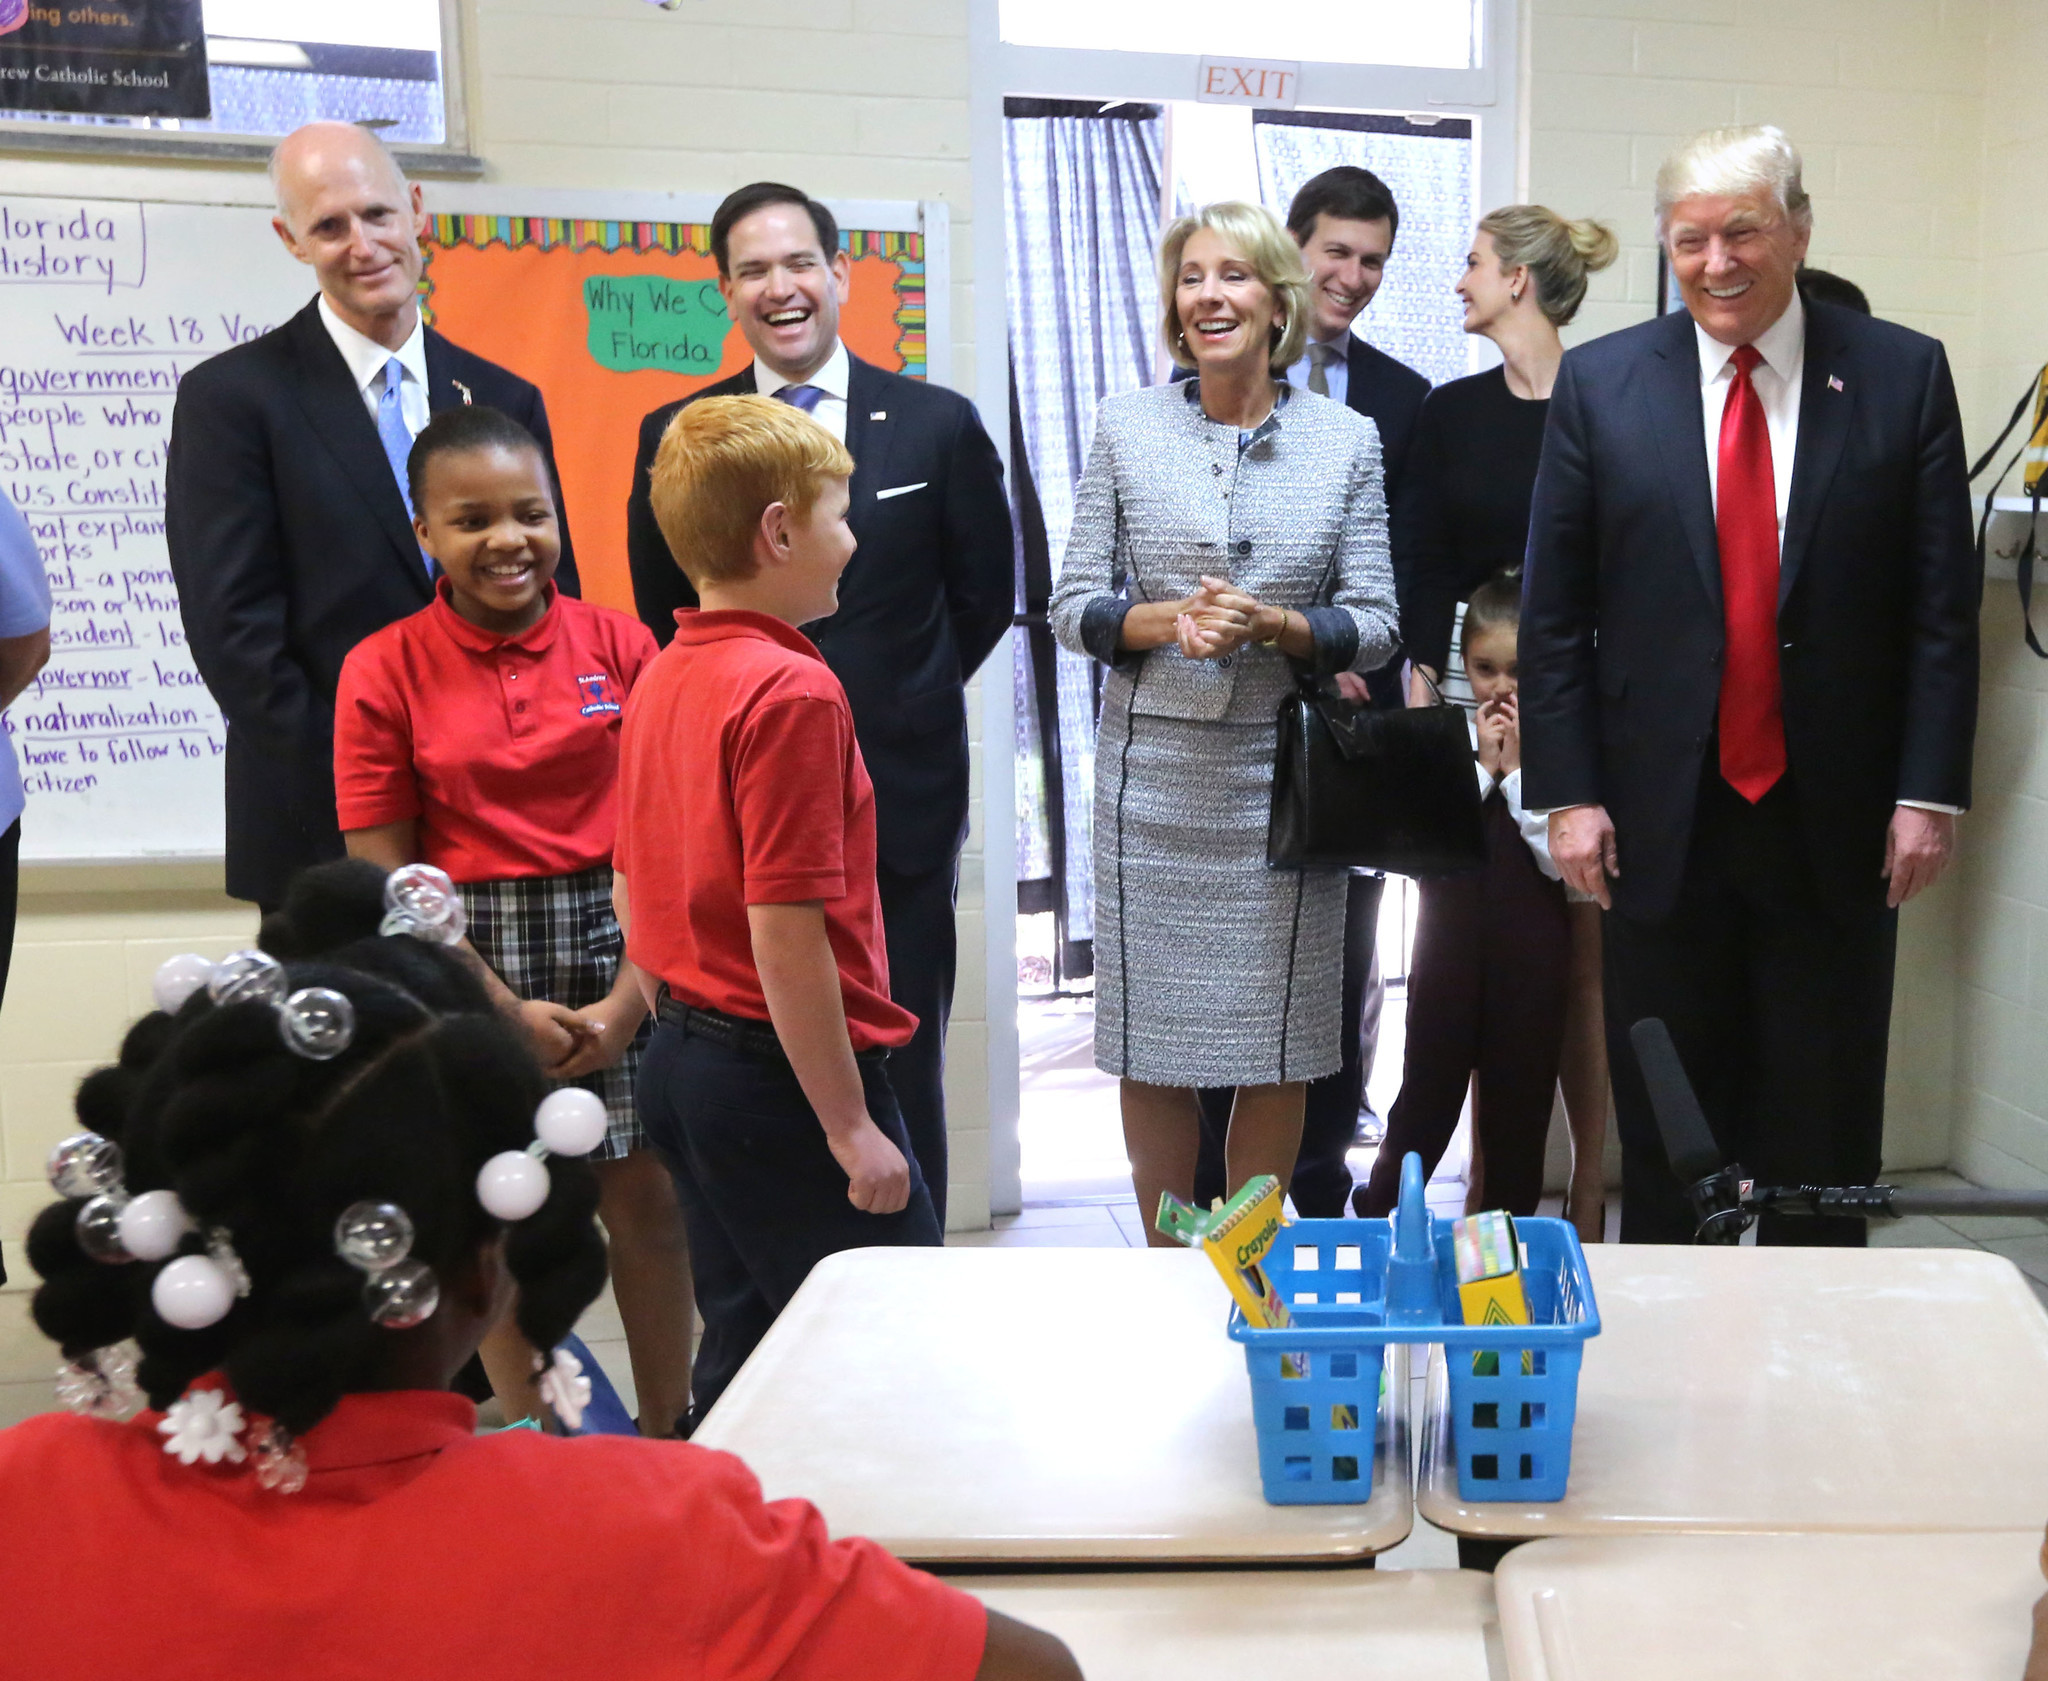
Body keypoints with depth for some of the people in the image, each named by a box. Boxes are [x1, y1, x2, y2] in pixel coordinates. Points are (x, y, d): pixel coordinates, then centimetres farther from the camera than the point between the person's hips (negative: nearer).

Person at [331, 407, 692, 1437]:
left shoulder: (620, 646, -1)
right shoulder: (384, 672, -3)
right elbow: (384, 874, -4)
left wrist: (626, 1001, -9)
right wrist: (513, 1013, -9)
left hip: (623, 961, 1)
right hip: (465, 969, -1)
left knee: (646, 1198, 6)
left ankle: (665, 1436, 25)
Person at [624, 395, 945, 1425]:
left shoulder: (659, 679, 10)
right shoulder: (792, 691, -17)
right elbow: (785, 932, -22)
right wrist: (851, 1127, -17)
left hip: (681, 1062, 9)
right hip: (783, 1075, -9)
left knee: (744, 1355, 17)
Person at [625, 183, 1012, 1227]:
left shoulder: (940, 424, 2)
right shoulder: (675, 435, 4)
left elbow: (986, 596, 10)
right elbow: (662, 614, 12)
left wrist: (892, 702, 8)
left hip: (898, 799, 0)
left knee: (900, 1071, 8)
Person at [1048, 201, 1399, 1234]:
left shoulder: (1347, 440, 4)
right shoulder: (1125, 427, 4)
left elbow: (1375, 625, 3)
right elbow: (1073, 608, 3)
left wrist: (1275, 625, -15)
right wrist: (1167, 619, -15)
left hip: (1284, 771, 0)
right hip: (1154, 767, 0)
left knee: (1278, 1042, 5)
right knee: (1153, 1037, 5)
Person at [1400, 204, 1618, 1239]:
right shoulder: (1450, 412, 9)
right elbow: (1419, 563, 7)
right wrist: (1421, 684, -3)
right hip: (1474, 689, 3)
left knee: (1583, 952, 0)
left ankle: (1589, 1183, 11)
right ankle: (1492, 1172, 17)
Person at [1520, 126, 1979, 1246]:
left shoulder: (1902, 375, 1)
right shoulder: (1600, 383, 2)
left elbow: (1943, 608, 1)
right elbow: (1554, 612, 2)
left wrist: (1930, 790, -5)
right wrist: (1566, 792, -4)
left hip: (1836, 824, 0)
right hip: (1663, 818, 0)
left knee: (1821, 1137, 9)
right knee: (1663, 1138, 10)